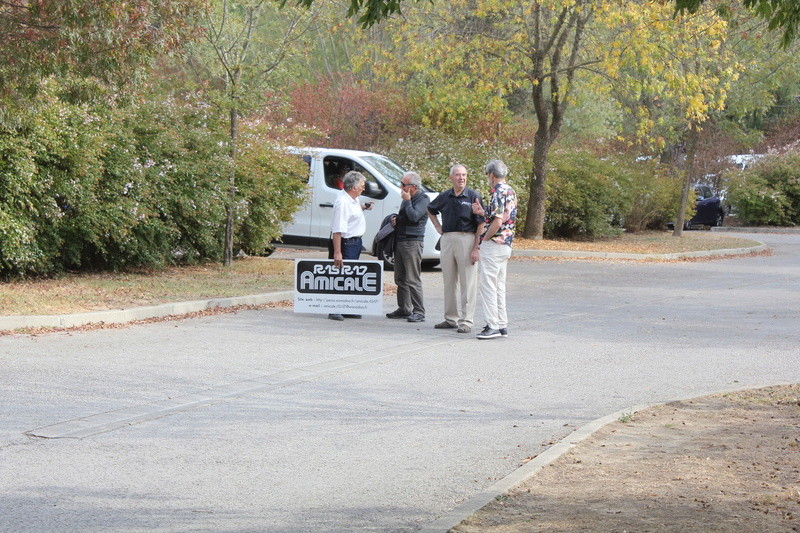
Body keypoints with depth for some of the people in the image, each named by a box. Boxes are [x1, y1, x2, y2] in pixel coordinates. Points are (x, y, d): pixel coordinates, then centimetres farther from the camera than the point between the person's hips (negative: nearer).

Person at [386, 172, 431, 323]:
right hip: (400, 241, 9)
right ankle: (404, 309, 19)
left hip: (413, 242, -9)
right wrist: (395, 219, 12)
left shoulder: (423, 199, -8)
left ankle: (419, 312, -8)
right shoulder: (407, 198, 18)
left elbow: (414, 216, -23)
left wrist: (407, 201, -12)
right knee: (400, 279, 11)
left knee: (413, 279, -10)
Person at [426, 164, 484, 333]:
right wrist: (438, 227, 16)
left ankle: (466, 321, -1)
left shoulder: (473, 197, -4)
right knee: (449, 281, 11)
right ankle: (451, 318, 19)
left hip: (466, 239, -5)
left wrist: (476, 248, -14)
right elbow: (430, 210, 31)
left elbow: (480, 225, -7)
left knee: (467, 283, -4)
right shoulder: (444, 197, 10)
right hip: (447, 239, 6)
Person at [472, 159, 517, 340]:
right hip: (506, 245, 10)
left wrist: (484, 238, -11)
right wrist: (483, 212, 14)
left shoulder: (498, 193, -16)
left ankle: (493, 326, -10)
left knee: (487, 284, -8)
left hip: (493, 244, -10)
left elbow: (497, 223, -23)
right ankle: (502, 325, 15)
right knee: (499, 285, 14)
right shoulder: (510, 192, 14)